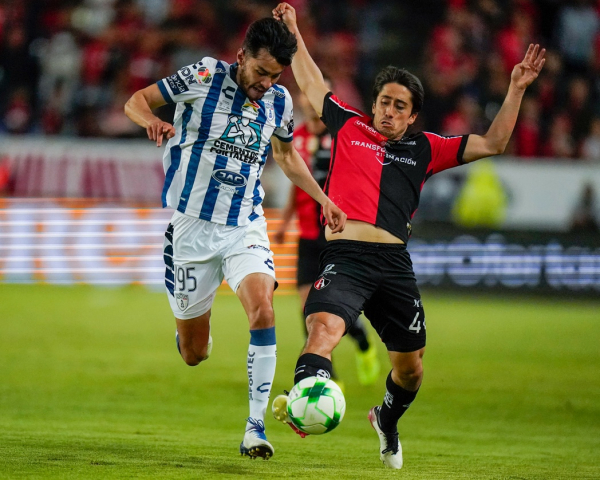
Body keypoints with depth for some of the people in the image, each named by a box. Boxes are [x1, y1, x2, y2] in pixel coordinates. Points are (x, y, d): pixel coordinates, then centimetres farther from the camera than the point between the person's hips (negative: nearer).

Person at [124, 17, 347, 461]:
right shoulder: (203, 77, -8)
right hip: (192, 225, -2)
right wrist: (151, 120, -24)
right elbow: (136, 100, -1)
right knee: (195, 354, 3)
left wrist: (323, 200, 15)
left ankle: (255, 427, -23)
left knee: (262, 307, -27)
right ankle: (192, 326, 44)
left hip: (245, 228, 2)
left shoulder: (279, 101, 3)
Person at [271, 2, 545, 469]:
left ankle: (387, 419, 40)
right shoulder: (349, 127, 16)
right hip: (345, 256, -2)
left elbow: (492, 144, 21)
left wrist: (516, 90, 16)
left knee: (410, 366, 10)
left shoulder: (424, 149, 18)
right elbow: (311, 82, 30)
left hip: (395, 264, 3)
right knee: (323, 329, -30)